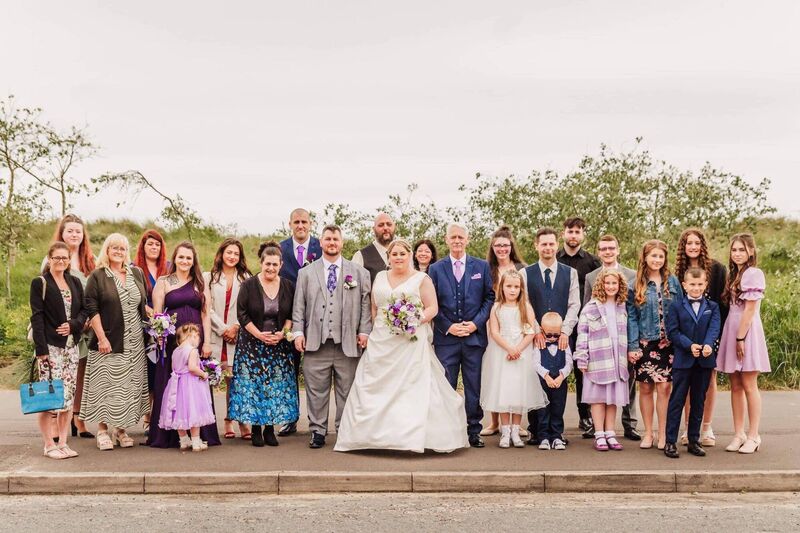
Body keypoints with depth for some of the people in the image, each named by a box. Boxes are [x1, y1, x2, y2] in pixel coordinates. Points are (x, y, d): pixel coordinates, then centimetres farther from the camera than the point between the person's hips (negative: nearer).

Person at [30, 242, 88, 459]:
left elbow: (84, 310, 13)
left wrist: (73, 324, -8)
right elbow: (37, 317, -7)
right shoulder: (40, 283, -2)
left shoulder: (75, 282, 14)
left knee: (69, 394, 6)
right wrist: (41, 349, -14)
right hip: (50, 347, -5)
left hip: (71, 345, 5)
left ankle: (63, 442, 13)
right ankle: (49, 445, 3)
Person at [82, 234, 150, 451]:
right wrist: (101, 337, -13)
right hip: (109, 342, -4)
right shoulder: (98, 276, -2)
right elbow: (91, 307, -8)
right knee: (107, 385, 0)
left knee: (130, 386, 7)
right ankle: (103, 431, 13)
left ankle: (121, 430, 18)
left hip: (135, 343, 4)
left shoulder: (137, 273, 11)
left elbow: (145, 304, 17)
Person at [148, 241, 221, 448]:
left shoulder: (200, 284, 12)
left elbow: (205, 315, 8)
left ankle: (199, 434, 9)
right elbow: (157, 313, 3)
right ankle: (169, 435, 9)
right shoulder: (163, 282, 7)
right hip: (170, 342, -1)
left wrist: (207, 342, 0)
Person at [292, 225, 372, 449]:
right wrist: (298, 332, 1)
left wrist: (364, 331, 0)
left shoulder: (359, 273, 10)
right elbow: (299, 306, 9)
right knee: (316, 391, 4)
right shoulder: (306, 273, 13)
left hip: (348, 343, 0)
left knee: (346, 391, 5)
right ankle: (317, 431, 14)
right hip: (316, 343, 1)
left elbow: (365, 304, 7)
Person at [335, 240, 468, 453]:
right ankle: (377, 433, 8)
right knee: (376, 386, 2)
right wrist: (375, 330, 10)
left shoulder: (421, 279, 2)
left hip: (411, 341, -4)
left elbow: (433, 308, -2)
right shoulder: (380, 277, 15)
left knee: (413, 387, -8)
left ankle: (413, 435, -4)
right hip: (381, 343, 4)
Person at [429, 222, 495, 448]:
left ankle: (474, 431, 15)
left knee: (474, 387, 5)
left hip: (475, 335, 0)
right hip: (445, 337, 0)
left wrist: (476, 323, -7)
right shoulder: (435, 269, 6)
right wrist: (448, 327, -7)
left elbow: (490, 297, 5)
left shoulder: (482, 266, 7)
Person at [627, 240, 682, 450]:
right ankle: (648, 433, 17)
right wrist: (632, 346, -6)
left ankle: (663, 434, 9)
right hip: (645, 343, 0)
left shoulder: (672, 282, 5)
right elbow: (631, 317, 1)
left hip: (668, 343, 0)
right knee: (646, 388, 6)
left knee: (664, 387, -1)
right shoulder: (635, 285, 3)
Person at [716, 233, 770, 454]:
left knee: (748, 385, -3)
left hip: (747, 331, -7)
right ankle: (738, 434, 14)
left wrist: (740, 338, -15)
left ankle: (753, 436, 5)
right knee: (735, 386, 8)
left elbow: (750, 309, -13)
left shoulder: (754, 274, -8)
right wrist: (733, 337, 7)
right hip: (731, 329, 8)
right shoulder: (733, 274, 16)